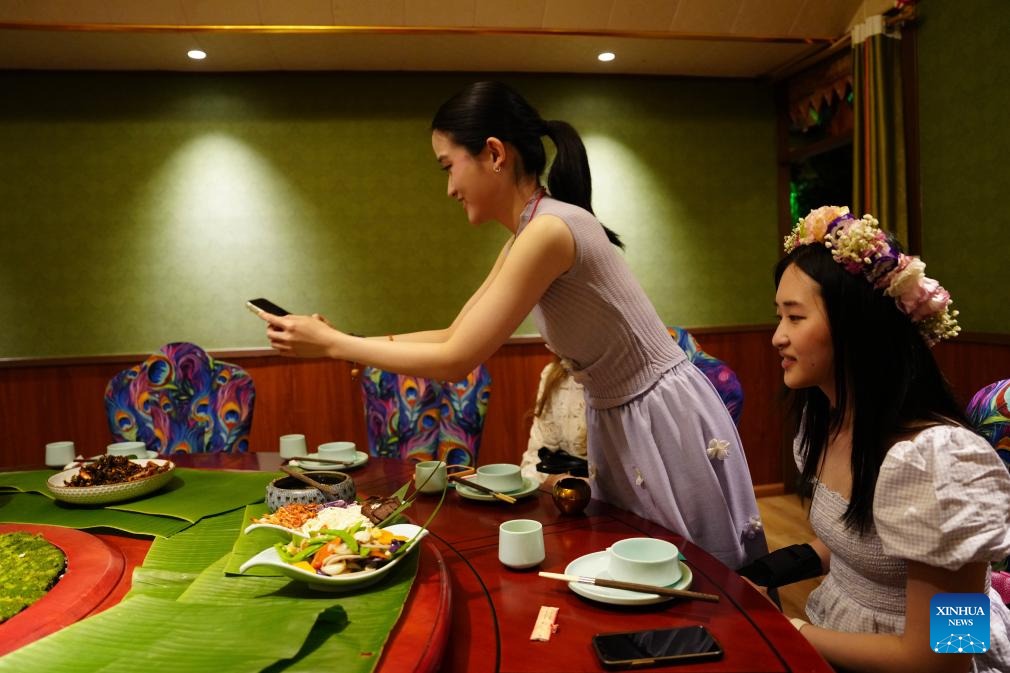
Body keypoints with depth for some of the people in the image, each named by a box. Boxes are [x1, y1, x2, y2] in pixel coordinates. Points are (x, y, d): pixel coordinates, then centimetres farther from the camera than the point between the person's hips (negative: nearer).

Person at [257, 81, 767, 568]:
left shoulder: (549, 230, -26)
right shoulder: (524, 237, 4)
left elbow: (457, 360, -24)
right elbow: (455, 336, 8)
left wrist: (332, 345, -15)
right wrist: (342, 340, 2)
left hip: (667, 421, -9)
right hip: (619, 421, 9)